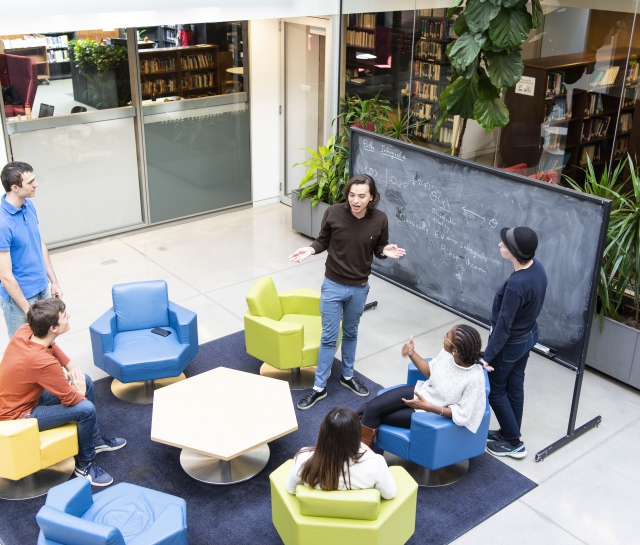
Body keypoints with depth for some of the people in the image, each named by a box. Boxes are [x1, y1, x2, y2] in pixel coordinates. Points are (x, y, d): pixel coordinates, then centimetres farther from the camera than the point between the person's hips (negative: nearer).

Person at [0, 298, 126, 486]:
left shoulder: (25, 331, -14)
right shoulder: (43, 362, -37)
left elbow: (51, 345, 12)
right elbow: (70, 399, -21)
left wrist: (71, 368, 1)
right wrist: (79, 391, 0)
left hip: (24, 395, 9)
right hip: (17, 414, -9)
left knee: (85, 381, 11)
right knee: (86, 409, -20)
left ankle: (94, 439, 29)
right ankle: (84, 465, 5)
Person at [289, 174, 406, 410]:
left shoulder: (380, 219, -12)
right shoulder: (333, 213, -16)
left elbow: (378, 248, 2)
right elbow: (323, 241, -2)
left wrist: (386, 251, -20)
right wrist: (311, 249, -21)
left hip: (359, 288, 2)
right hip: (333, 285, -1)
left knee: (350, 333, 20)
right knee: (329, 337, 6)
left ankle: (347, 376, 42)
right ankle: (319, 387, 19)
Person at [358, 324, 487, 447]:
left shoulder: (474, 379, -32)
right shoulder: (448, 352, -15)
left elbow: (462, 415, -23)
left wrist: (428, 407, -30)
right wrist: (412, 353, -9)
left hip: (433, 414, -6)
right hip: (421, 392, 6)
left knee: (374, 417, -7)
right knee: (372, 407, -7)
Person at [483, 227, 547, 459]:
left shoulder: (516, 285, -36)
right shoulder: (537, 267, -10)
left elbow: (503, 326, -28)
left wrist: (487, 356, -20)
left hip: (510, 343, -8)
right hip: (528, 335, 8)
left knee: (495, 390, 11)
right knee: (515, 385, 23)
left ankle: (513, 443, 22)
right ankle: (510, 432, 40)